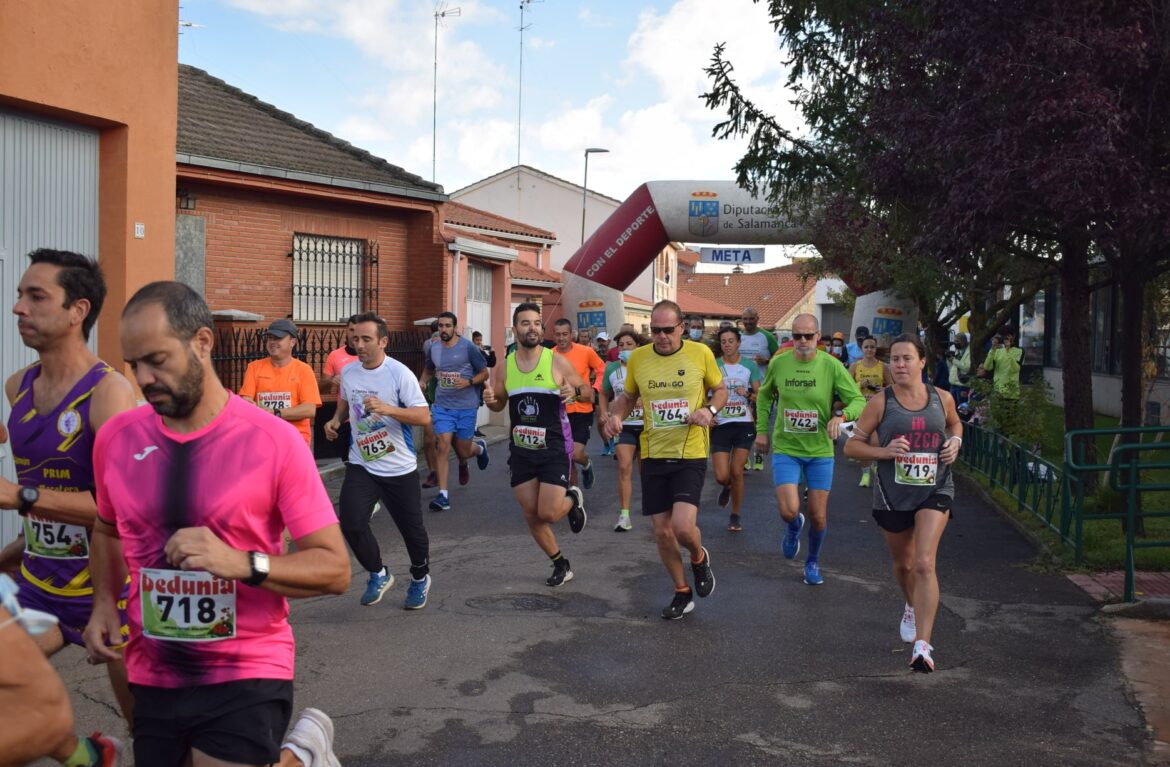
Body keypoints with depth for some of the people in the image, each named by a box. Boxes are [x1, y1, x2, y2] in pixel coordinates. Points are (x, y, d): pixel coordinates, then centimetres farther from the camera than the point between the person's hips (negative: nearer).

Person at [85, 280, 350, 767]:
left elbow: (335, 568, -13)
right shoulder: (115, 437, -1)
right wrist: (104, 602, 2)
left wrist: (243, 563, -28)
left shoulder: (274, 441, -15)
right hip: (153, 677, 5)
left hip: (248, 676, -5)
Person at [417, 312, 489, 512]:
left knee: (463, 452, 6)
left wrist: (468, 382, -22)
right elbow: (428, 370, 22)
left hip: (466, 407, -3)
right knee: (443, 447, -10)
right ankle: (443, 495, -6)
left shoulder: (468, 348, -10)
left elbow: (484, 373, -3)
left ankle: (479, 447, 44)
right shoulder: (433, 348, 3)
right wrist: (422, 381, 0)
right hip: (442, 406, 3)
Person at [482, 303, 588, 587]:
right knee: (531, 515, 8)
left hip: (554, 449, -4)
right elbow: (499, 405, 14)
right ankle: (561, 565, 29)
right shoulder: (506, 365, 2)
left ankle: (573, 498, 25)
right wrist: (490, 400, -9)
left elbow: (588, 392, 0)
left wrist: (575, 391, -23)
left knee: (548, 513, -11)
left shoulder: (557, 361, -9)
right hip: (521, 450, 4)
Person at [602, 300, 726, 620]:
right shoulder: (637, 358, 0)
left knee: (683, 526, -18)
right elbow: (628, 396, 15)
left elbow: (720, 390, 9)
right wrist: (616, 415, -6)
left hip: (690, 455, -3)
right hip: (653, 456, 3)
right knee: (662, 532, 7)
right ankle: (682, 593, 29)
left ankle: (699, 558, 19)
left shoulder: (701, 353, -6)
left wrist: (709, 409, -12)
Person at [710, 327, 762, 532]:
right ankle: (727, 487, 32)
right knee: (721, 476, -7)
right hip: (720, 425, 0)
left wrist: (748, 394, -15)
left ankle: (735, 516, 15)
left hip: (744, 424, 0)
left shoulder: (750, 366, 3)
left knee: (737, 472, -2)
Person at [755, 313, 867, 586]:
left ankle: (813, 561, 35)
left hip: (820, 451, 0)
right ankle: (794, 527, 25)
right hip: (785, 449, 0)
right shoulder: (778, 363, -5)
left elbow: (859, 401, -10)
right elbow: (764, 395, 14)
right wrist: (761, 429, 10)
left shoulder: (832, 366, -11)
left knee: (818, 517, 7)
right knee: (789, 511, -14)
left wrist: (841, 415, -30)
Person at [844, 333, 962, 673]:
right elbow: (852, 445, -3)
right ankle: (912, 607, 52)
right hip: (893, 494, 1)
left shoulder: (942, 399, 0)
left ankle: (922, 645, -17)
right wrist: (884, 451, -20)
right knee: (903, 564, 18)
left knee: (924, 563, -17)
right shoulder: (881, 403, -6)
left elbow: (955, 423, 23)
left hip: (935, 491, -1)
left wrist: (955, 441, 0)